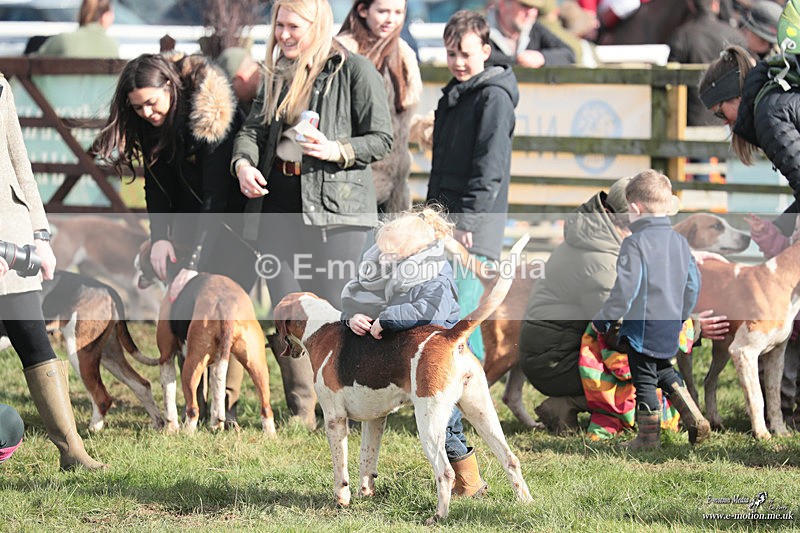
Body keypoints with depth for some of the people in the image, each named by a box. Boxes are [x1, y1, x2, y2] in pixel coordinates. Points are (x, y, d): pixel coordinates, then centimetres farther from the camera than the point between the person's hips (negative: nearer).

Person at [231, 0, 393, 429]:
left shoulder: (354, 71, -2)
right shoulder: (278, 76, 18)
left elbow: (381, 139, -3)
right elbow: (253, 128, 15)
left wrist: (336, 150, -19)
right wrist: (243, 162, -7)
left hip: (336, 212, -6)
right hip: (279, 210, 6)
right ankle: (302, 418, 13)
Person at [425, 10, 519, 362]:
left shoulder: (494, 97, -9)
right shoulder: (453, 96, 19)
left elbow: (490, 169, -16)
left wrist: (467, 221, -21)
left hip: (475, 225, -9)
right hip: (445, 220, 9)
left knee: (459, 314, -14)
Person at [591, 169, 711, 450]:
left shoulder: (635, 243, -18)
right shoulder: (680, 242, 5)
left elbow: (624, 289, -20)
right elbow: (693, 284, 12)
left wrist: (603, 319, -9)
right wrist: (681, 316, 26)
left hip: (643, 328, -7)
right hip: (671, 327, 7)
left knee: (644, 380, 5)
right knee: (663, 370, 26)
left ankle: (649, 436, 12)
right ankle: (694, 419, 17)